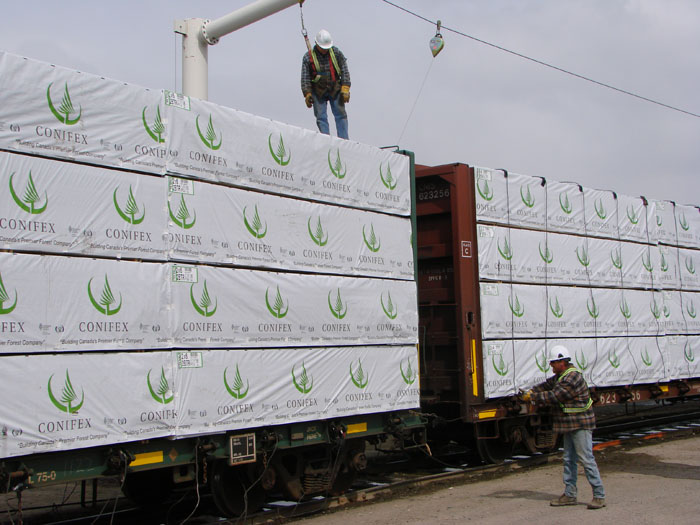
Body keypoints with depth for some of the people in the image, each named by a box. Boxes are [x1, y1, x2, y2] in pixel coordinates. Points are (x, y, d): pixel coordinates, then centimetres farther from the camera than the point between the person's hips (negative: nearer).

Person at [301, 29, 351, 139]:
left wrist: (345, 89, -7)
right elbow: (305, 78, -2)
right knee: (321, 117, -4)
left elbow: (345, 72, 2)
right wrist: (307, 94, -10)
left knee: (341, 115, -2)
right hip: (318, 92, -1)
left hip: (335, 90, 1)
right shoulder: (308, 57, -3)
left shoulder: (336, 53, 1)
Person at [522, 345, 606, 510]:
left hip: (580, 424, -10)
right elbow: (547, 385, 18)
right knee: (569, 459, 13)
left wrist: (533, 397, -14)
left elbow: (554, 396, -22)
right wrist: (531, 391, 0)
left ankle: (599, 496, -3)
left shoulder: (573, 377, -21)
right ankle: (569, 495, 19)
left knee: (586, 459, -8)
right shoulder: (560, 375, 11)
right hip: (569, 425, 10)